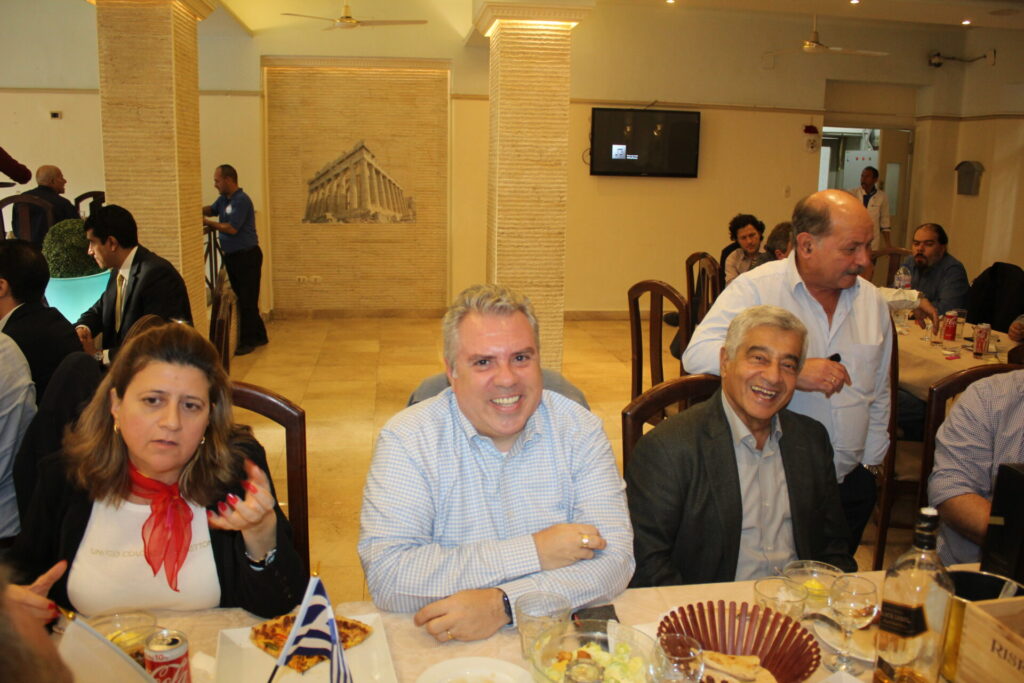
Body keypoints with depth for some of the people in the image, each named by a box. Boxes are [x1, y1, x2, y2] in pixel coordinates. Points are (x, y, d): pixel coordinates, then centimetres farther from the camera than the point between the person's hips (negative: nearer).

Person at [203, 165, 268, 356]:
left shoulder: (241, 201, -17)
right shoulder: (224, 199, 10)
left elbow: (231, 228, -21)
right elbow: (211, 209, 23)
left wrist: (206, 222, -13)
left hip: (247, 256, -9)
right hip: (232, 256, 9)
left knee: (247, 300, -3)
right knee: (242, 299, 14)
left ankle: (247, 341, 2)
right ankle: (258, 336, 24)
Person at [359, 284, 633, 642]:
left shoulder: (580, 428, -1)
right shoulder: (406, 438, -7)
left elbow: (614, 557, -8)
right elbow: (385, 576, -17)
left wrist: (501, 604, -21)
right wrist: (533, 553, -17)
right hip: (443, 652, -2)